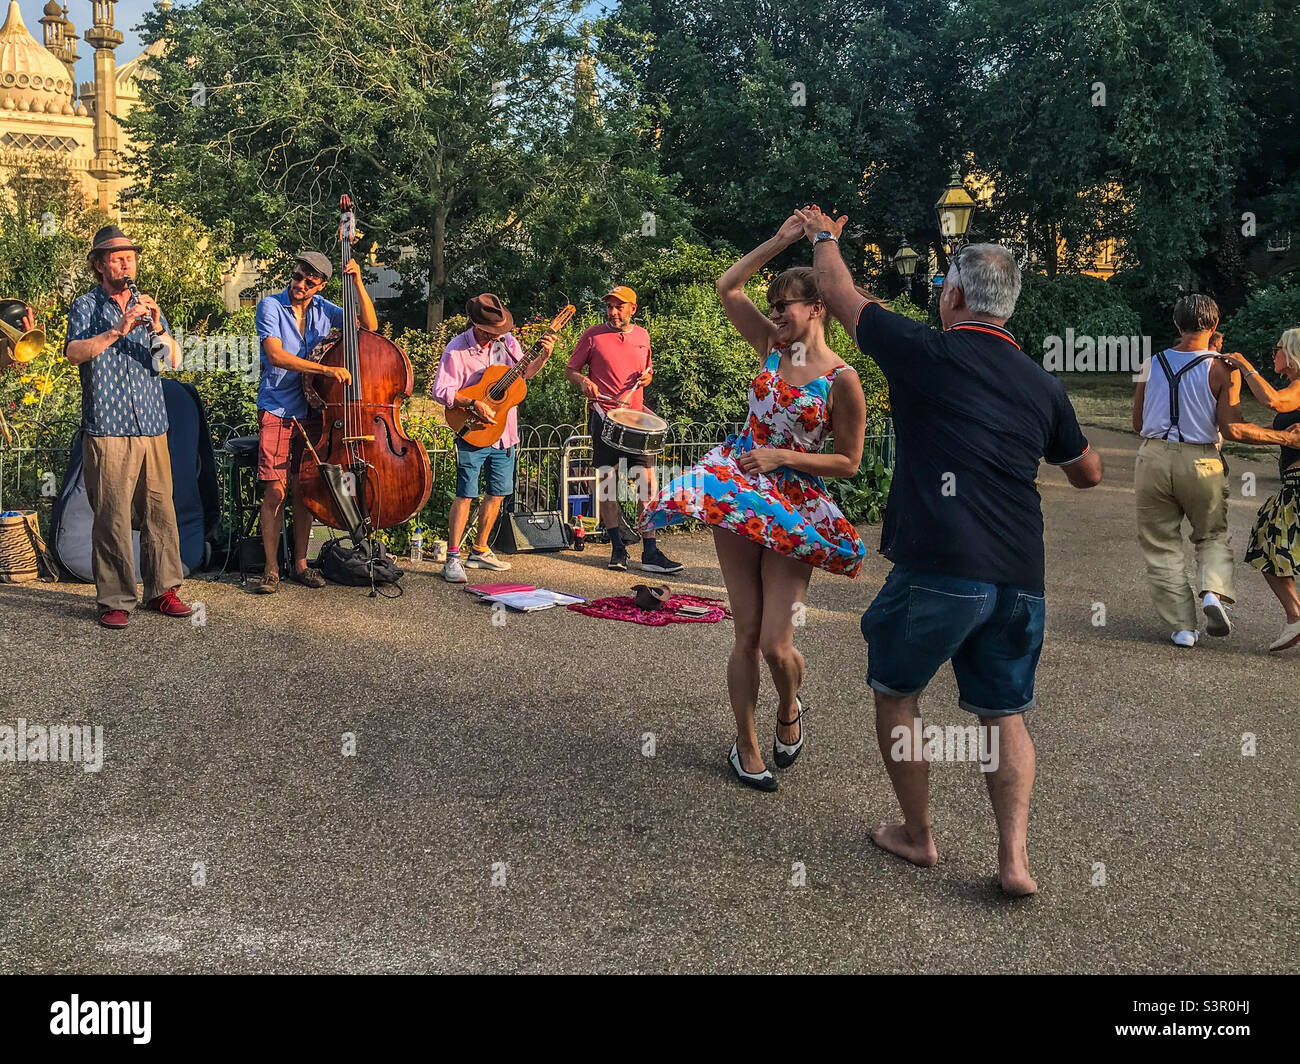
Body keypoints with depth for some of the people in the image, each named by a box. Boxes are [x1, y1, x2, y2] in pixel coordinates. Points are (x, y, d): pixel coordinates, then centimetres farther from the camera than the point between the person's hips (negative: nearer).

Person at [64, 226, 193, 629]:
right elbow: (74, 353, -13)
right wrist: (118, 331, -23)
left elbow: (174, 359, 4)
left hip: (152, 428, 4)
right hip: (106, 429, -4)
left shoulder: (148, 306, 16)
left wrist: (157, 329, -15)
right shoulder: (85, 307, 5)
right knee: (112, 517, -4)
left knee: (160, 511, 3)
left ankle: (163, 589, 13)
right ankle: (115, 601, 2)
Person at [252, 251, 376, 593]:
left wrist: (357, 282, -7)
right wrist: (325, 369, -27)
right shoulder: (270, 305, -7)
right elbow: (275, 355, -20)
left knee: (304, 490, 7)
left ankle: (301, 564, 17)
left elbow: (369, 325, 4)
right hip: (276, 411, -4)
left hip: (311, 411, 4)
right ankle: (271, 569, 4)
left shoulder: (323, 309, 6)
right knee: (275, 491, -5)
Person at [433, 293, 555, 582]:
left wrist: (544, 357, -1)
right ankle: (452, 559, -3)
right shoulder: (457, 349, -14)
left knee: (498, 493, 12)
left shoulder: (507, 341, 2)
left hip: (505, 433, 6)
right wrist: (474, 404, -25)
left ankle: (479, 551, 27)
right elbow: (441, 390, -16)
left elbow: (524, 372, 17)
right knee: (465, 494, -8)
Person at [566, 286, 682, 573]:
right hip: (604, 415, -3)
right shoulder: (593, 335, 1)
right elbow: (570, 369, 6)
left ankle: (650, 553, -1)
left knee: (647, 480, -4)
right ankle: (617, 549, 12)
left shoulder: (642, 335, 12)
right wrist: (584, 381, -15)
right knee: (608, 479, -1)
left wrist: (648, 375, 4)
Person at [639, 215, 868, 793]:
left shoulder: (841, 379, -8)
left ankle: (788, 707, 30)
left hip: (794, 507, -3)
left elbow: (849, 462, -5)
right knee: (747, 634, 6)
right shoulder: (772, 345, 4)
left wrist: (782, 457, -12)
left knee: (775, 645, -6)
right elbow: (726, 287, 5)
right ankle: (745, 745, 22)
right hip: (735, 490, 3)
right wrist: (780, 241, 1)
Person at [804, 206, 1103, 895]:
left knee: (896, 694, 17)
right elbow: (1088, 475, 26)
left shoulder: (926, 353, -2)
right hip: (1019, 577, 5)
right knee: (1004, 713, 18)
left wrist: (822, 236, 31)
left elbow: (836, 290, 12)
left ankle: (916, 835, 25)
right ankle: (1014, 858, 10)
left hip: (937, 570, -5)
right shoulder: (1043, 386, 12)